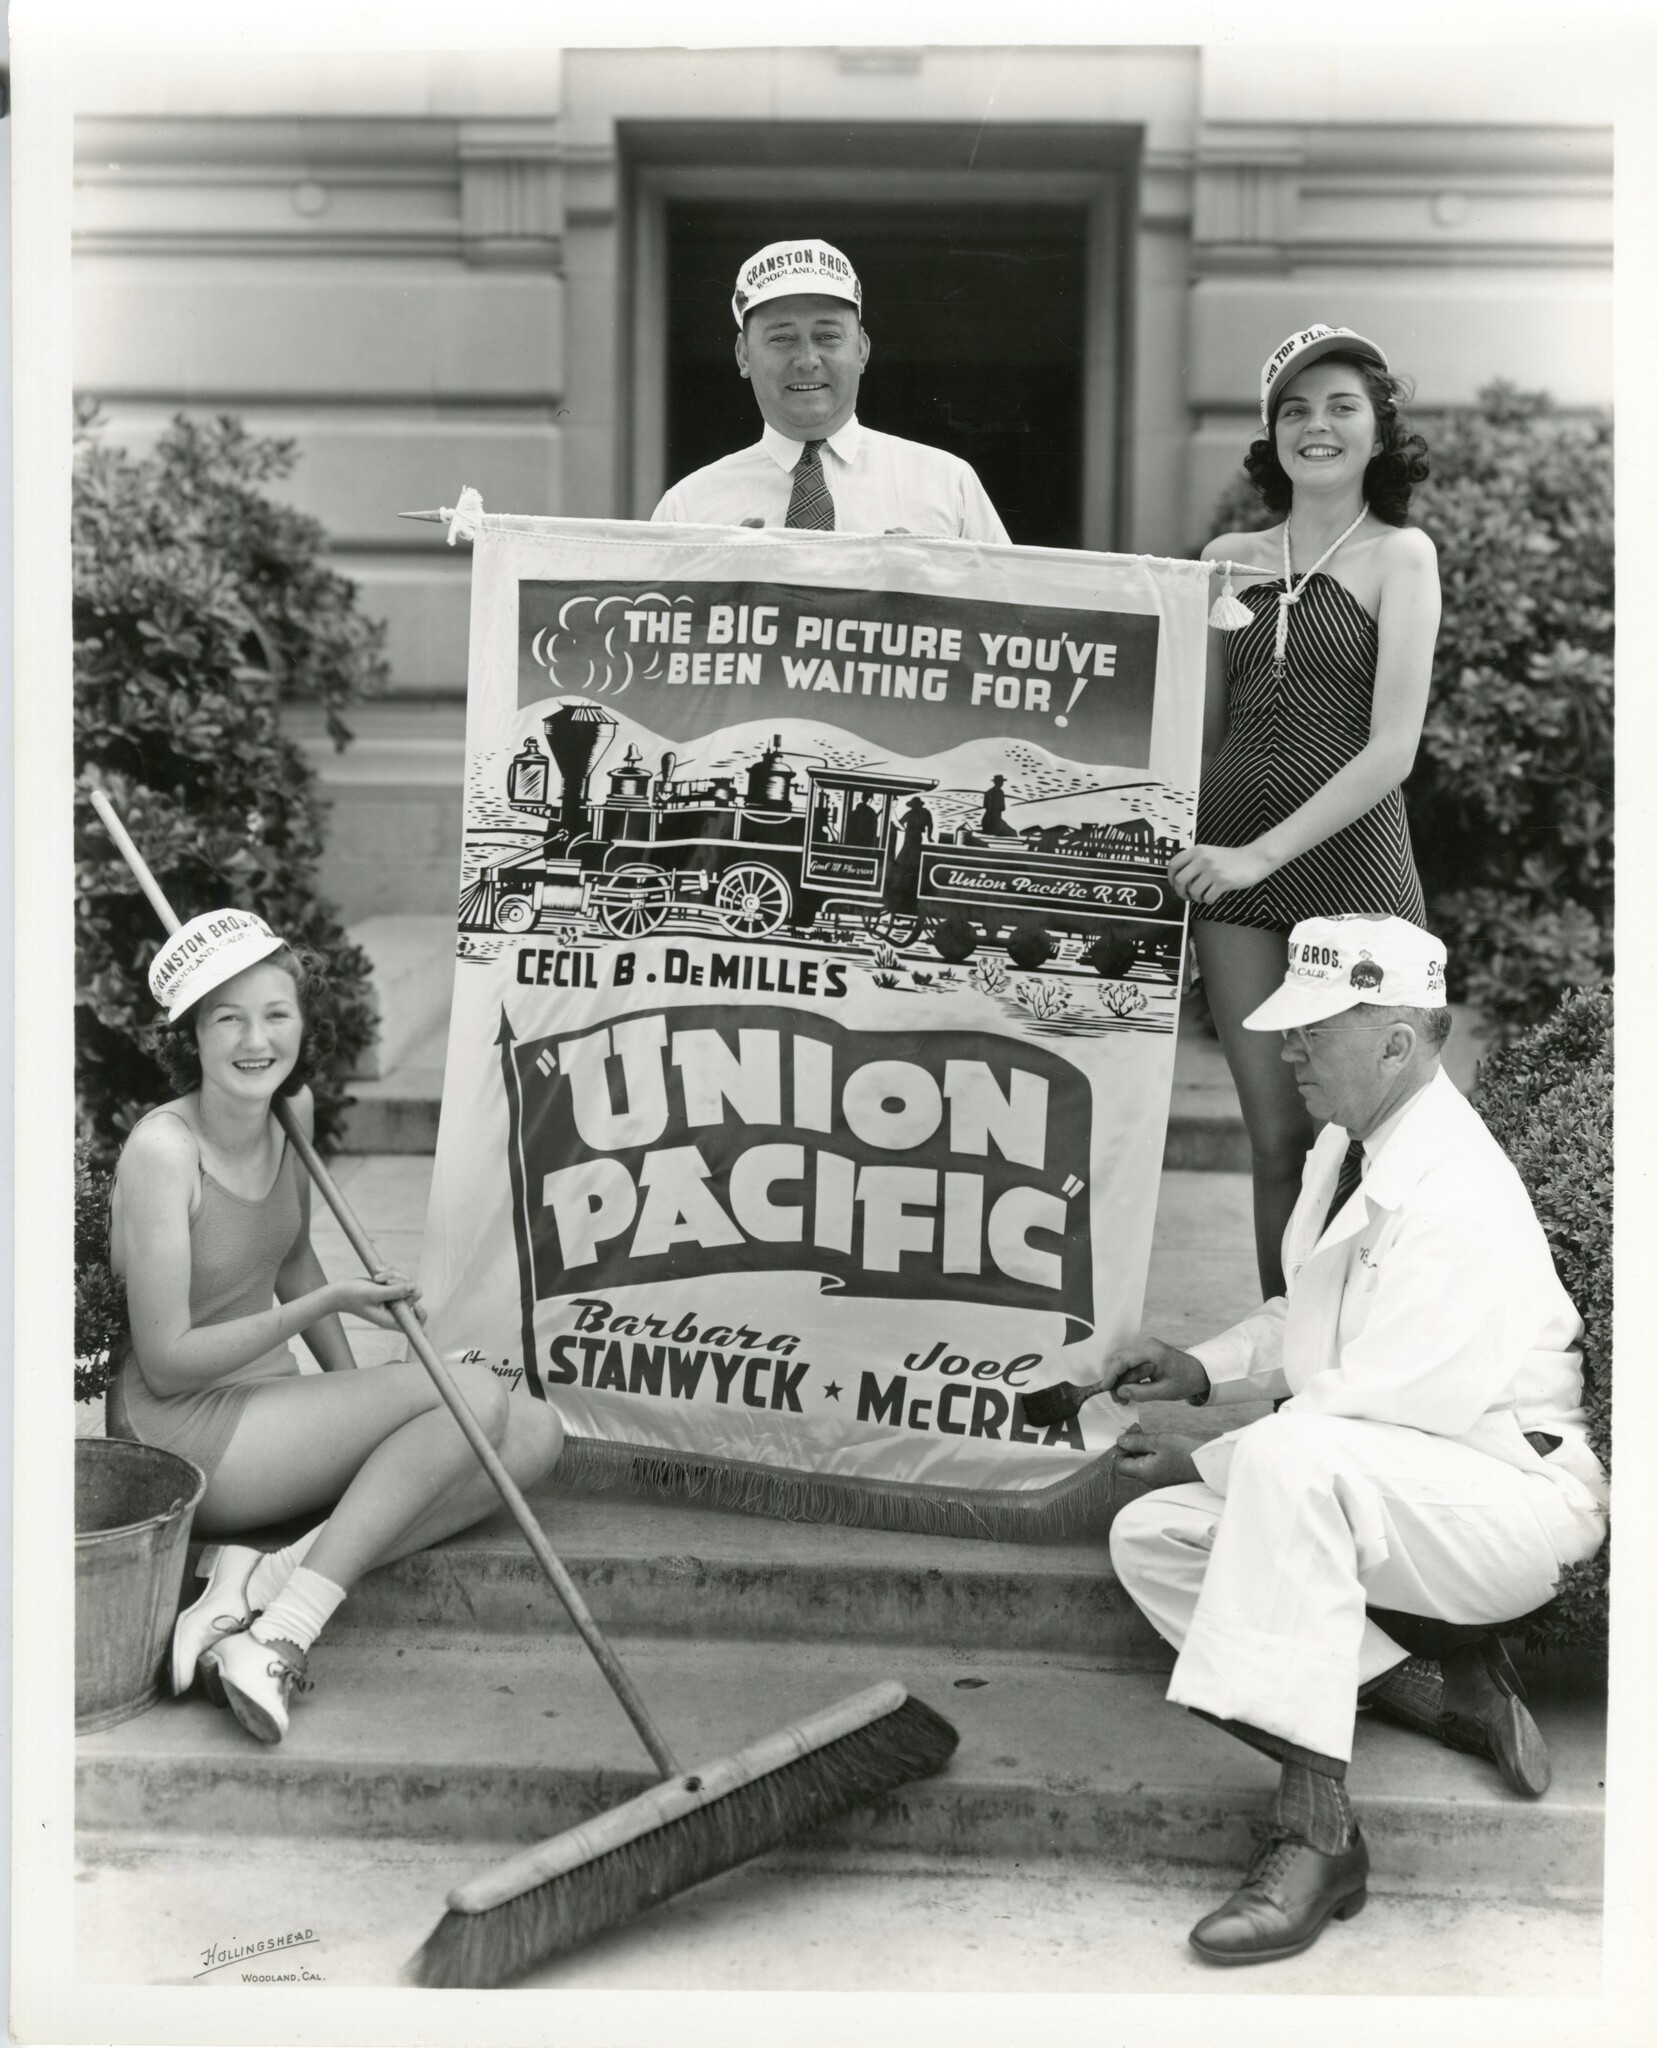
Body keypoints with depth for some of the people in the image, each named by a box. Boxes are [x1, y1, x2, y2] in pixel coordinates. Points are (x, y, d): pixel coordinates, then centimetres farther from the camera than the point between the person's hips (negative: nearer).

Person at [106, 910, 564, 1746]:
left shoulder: (293, 1110, 3)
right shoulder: (162, 1150, -20)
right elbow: (167, 1363, -18)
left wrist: (355, 1391, 7)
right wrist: (327, 1303, -23)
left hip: (273, 1401, 8)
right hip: (185, 1434, -8)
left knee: (535, 1434, -7)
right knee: (474, 1395, -20)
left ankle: (269, 1575, -18)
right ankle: (276, 1640, -24)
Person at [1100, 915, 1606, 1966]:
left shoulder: (1457, 1196, -24)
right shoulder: (1351, 1144, 7)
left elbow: (1371, 1407, -25)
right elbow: (1310, 1319, 21)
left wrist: (1207, 1461, -14)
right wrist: (1204, 1367, 5)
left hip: (1515, 1498, -10)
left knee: (1289, 1457, -37)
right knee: (1149, 1538, -3)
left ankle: (1317, 1829, -34)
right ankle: (1440, 1692, -2)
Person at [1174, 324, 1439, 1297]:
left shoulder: (1400, 553, 2)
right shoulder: (1230, 557, 12)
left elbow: (1391, 748, -8)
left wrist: (1262, 853, -15)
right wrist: (1189, 853, 1)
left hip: (1350, 861, -3)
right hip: (1233, 871, 3)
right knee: (1276, 1135, 5)